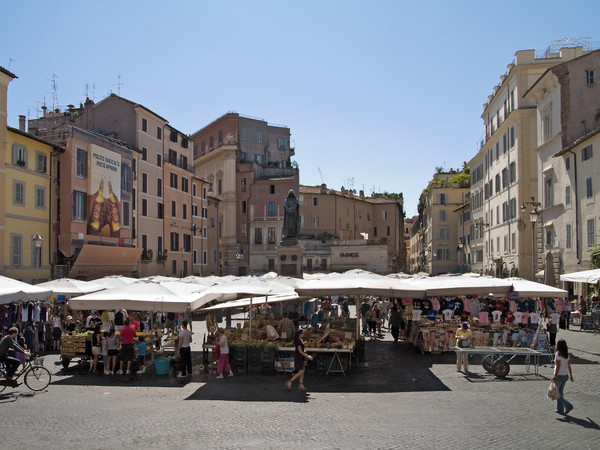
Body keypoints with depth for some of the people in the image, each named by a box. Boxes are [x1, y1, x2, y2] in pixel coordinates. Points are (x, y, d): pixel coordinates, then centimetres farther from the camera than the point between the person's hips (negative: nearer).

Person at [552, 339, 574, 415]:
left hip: (559, 375, -7)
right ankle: (560, 410, 19)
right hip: (565, 375, 7)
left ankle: (568, 405, -9)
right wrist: (571, 375, 16)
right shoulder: (567, 355, 3)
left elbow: (558, 367, -19)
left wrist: (554, 376, -15)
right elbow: (569, 366, 8)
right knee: (560, 392, 16)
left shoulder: (558, 354, -17)